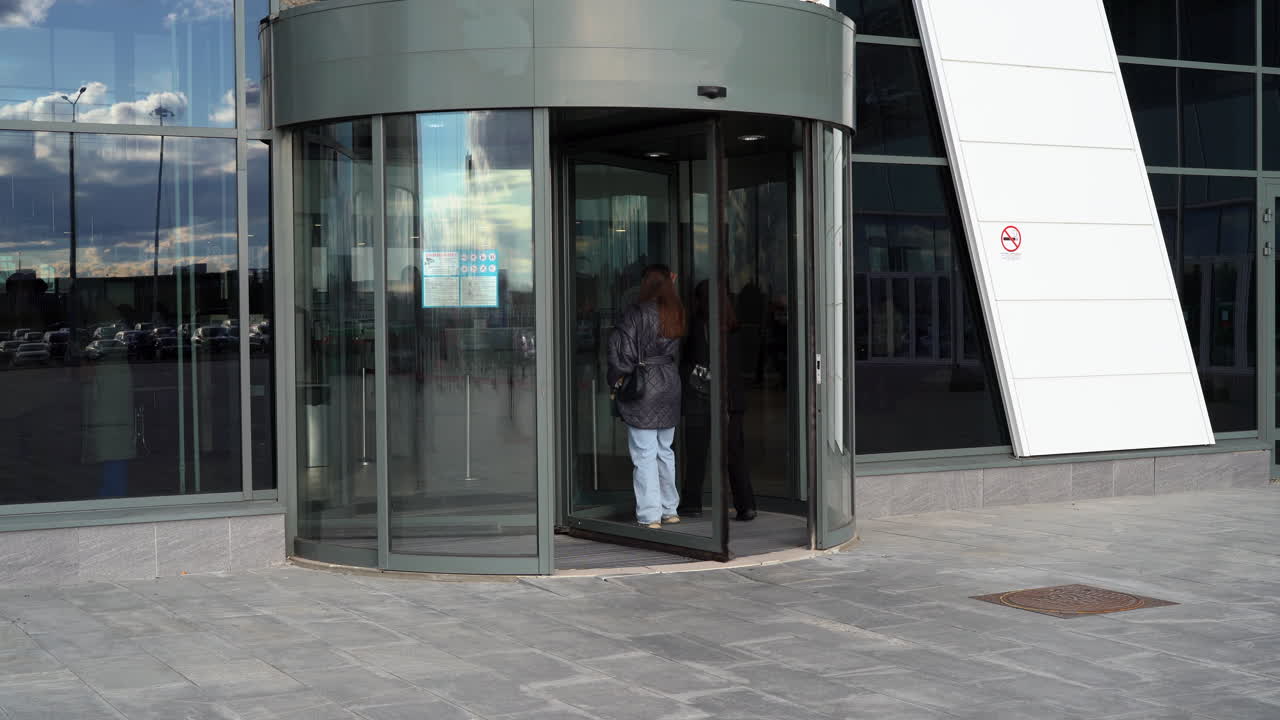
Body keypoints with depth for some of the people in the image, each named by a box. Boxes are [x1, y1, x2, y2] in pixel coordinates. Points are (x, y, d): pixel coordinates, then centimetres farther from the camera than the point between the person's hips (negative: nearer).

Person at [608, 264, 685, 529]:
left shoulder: (638, 312, -13)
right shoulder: (678, 313, 3)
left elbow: (621, 348, -15)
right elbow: (681, 351, 6)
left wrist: (618, 379, 0)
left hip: (643, 388, -6)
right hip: (671, 386, 6)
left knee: (644, 454, -2)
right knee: (665, 450, 17)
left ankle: (650, 515, -2)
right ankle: (670, 510, 24)